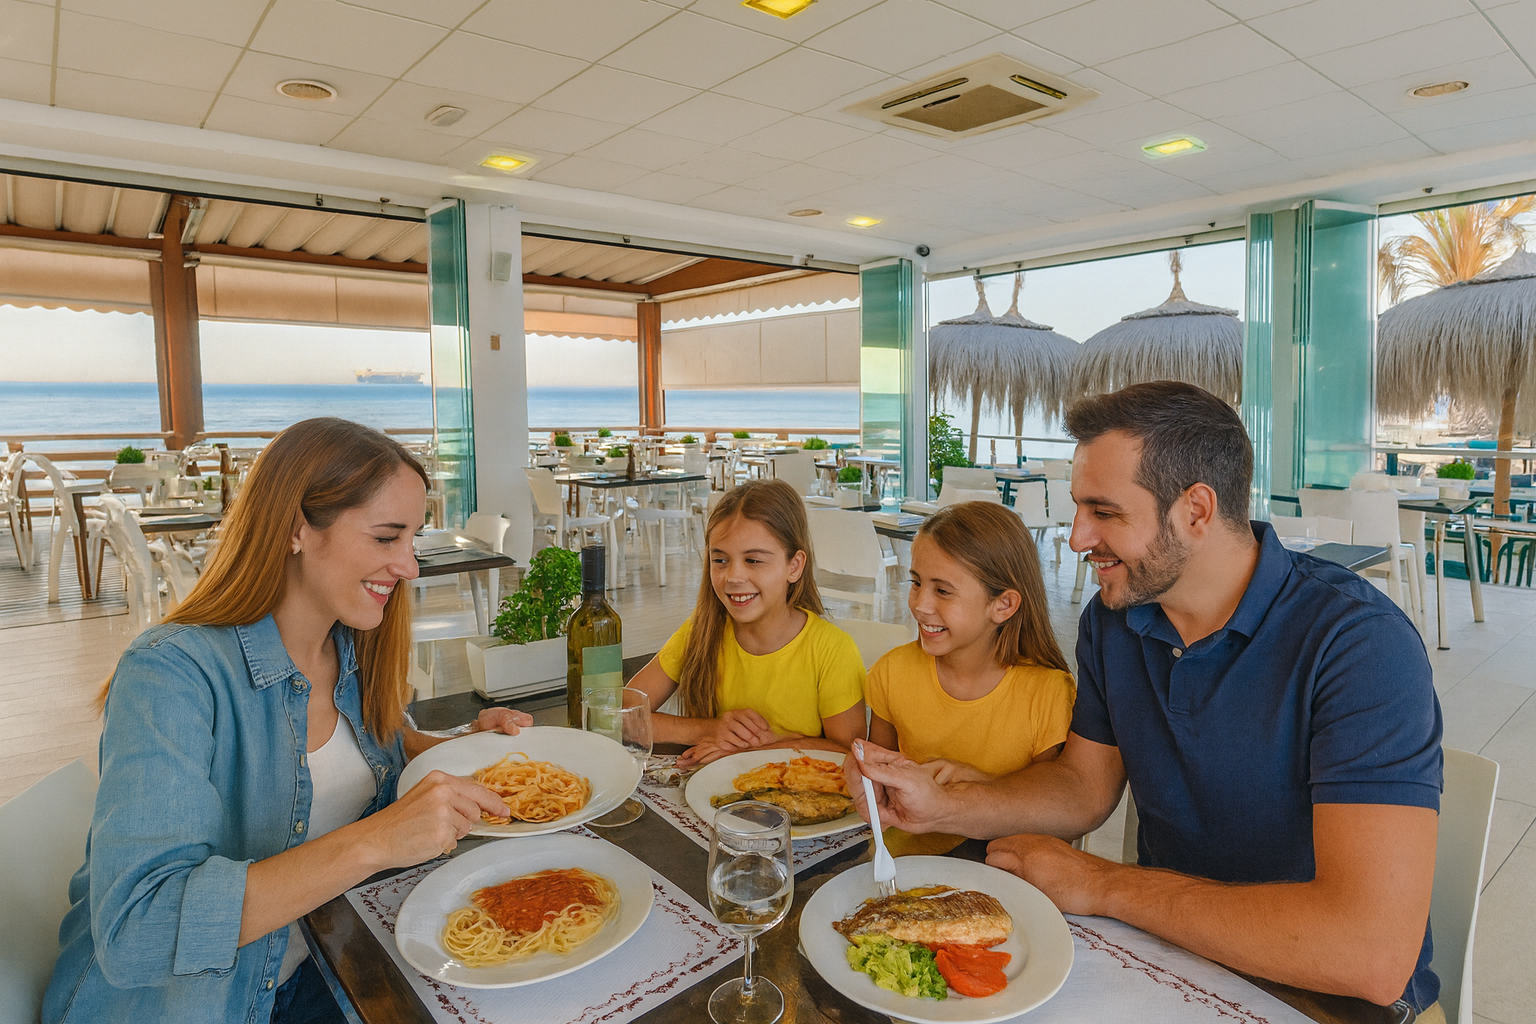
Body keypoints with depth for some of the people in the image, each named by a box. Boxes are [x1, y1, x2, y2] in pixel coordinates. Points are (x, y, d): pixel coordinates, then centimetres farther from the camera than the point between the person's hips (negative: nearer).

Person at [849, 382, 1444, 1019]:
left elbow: (1372, 955, -31)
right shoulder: (1111, 621, -3)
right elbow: (1084, 787, 6)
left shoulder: (1361, 644, -24)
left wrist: (1101, 884, -22)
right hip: (1166, 944, 5)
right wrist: (941, 805, -11)